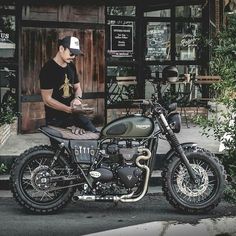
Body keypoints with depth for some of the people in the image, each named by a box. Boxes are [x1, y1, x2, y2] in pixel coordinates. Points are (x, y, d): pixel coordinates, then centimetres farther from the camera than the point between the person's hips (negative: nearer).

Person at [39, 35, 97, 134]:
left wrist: (77, 98, -5)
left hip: (74, 115, 6)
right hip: (56, 119, -6)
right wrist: (69, 109, -22)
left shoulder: (71, 67, 9)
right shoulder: (48, 69, -13)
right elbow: (47, 99, -16)